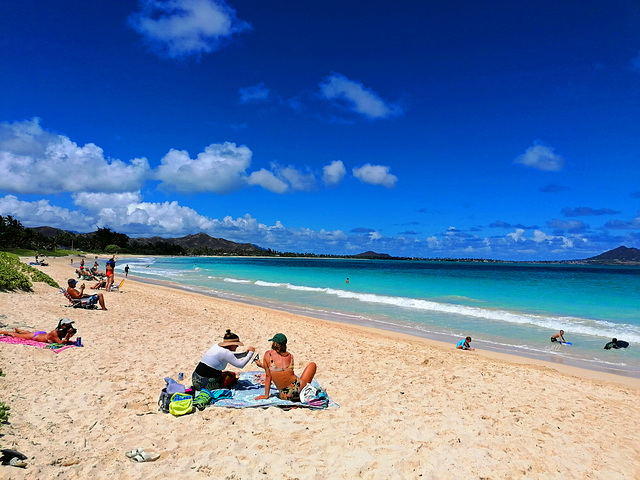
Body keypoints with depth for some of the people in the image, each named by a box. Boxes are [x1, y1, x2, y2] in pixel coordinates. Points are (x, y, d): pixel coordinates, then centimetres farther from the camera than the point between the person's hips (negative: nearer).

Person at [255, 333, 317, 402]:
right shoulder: (290, 356, 1)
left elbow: (268, 377, -4)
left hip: (285, 397, 1)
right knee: (312, 365, 25)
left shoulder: (268, 355, -7)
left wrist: (266, 395, 8)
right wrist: (264, 366, 27)